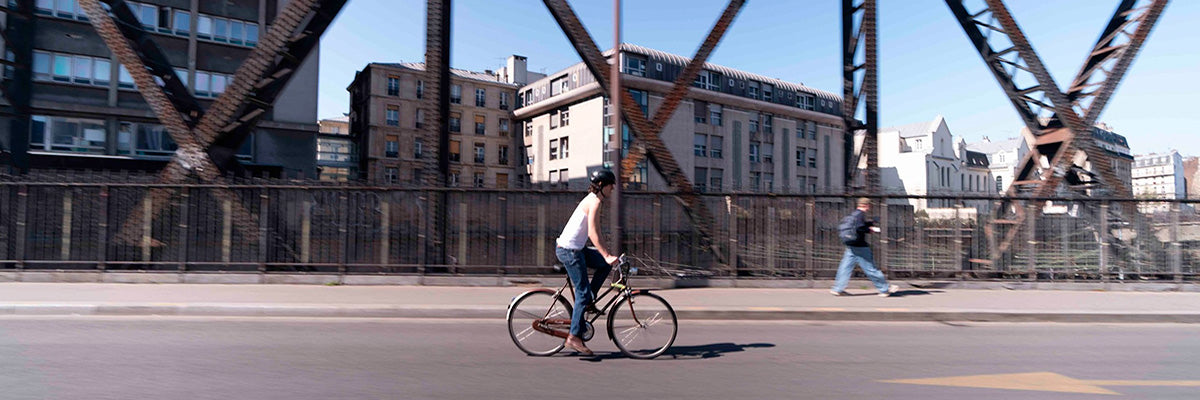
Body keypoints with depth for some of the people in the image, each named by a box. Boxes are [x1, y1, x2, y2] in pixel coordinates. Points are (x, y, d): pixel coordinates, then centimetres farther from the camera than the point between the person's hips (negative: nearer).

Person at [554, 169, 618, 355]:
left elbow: (594, 231, 21)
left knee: (605, 264, 13)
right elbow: (592, 233, -22)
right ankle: (574, 337, 0)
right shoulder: (595, 201, -14)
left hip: (575, 249, 10)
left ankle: (589, 301, 16)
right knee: (582, 292, -6)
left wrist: (606, 253, 21)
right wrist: (607, 255, -25)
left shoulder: (593, 200, 16)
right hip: (569, 250, -10)